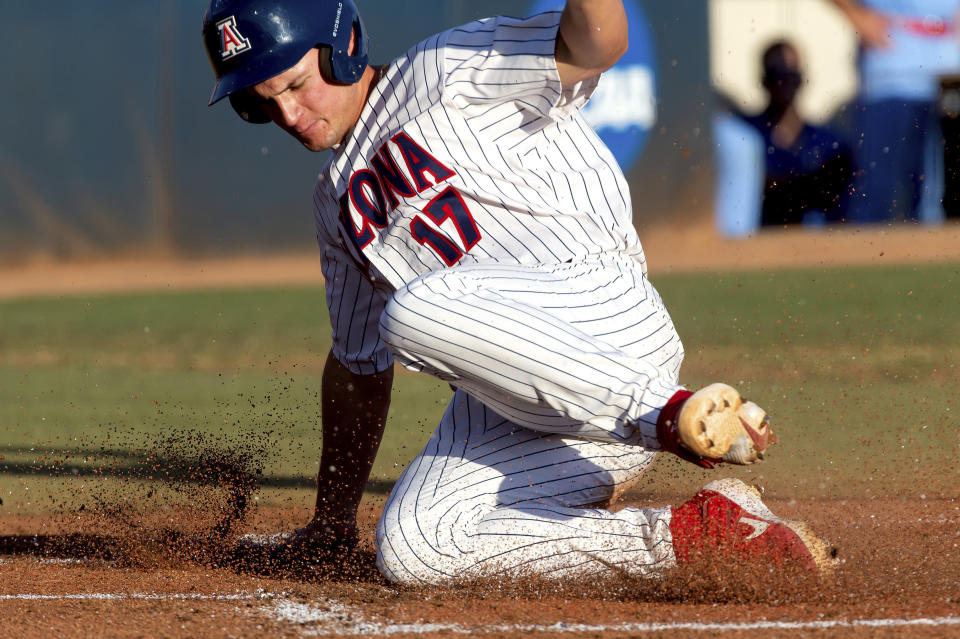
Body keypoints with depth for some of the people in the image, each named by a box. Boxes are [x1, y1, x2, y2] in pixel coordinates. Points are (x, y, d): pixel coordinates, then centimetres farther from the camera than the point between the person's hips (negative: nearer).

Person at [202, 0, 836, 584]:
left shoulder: (445, 75, 3)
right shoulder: (339, 203, 25)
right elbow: (358, 363, 33)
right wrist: (332, 522, 32)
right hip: (504, 408, 8)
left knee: (414, 312, -34)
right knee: (411, 551, -16)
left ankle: (674, 415, -33)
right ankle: (700, 533, -14)